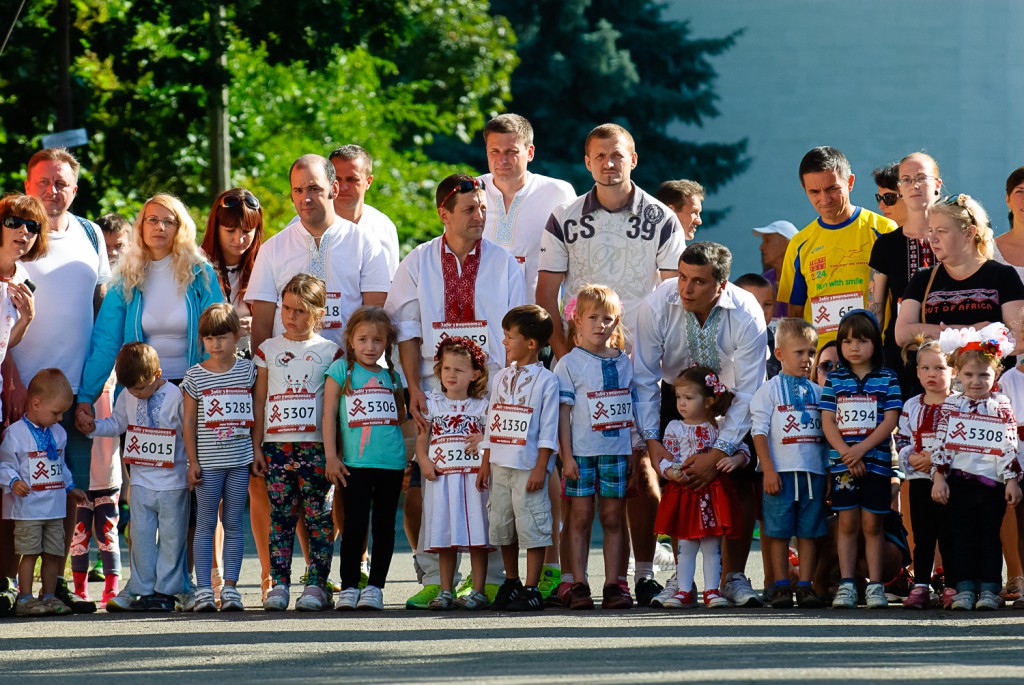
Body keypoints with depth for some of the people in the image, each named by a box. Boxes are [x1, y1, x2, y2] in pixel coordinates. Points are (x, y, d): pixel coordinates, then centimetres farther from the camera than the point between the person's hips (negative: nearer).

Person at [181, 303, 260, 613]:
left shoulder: (248, 370, 5)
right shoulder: (195, 376, 1)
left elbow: (255, 415, 11)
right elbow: (188, 422, 2)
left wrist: (257, 453, 6)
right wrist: (192, 462, -3)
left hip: (240, 460, 1)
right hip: (208, 462, -1)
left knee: (234, 523, 4)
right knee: (205, 524, 0)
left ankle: (230, 587, 7)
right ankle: (204, 589, 1)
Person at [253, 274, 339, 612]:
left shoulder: (329, 351, 5)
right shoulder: (269, 349, 11)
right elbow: (259, 400, 13)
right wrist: (256, 444, 7)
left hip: (316, 445, -2)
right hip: (276, 445, 2)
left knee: (318, 516, -3)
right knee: (280, 515, 1)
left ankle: (316, 585, -1)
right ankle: (279, 585, 3)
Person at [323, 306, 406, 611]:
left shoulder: (391, 376, 12)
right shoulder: (341, 371, 2)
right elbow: (329, 414, -1)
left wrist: (382, 431, 9)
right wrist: (331, 457, -7)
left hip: (392, 461, 3)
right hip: (355, 463, -3)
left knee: (384, 526, 4)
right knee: (355, 525, -6)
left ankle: (375, 587, 11)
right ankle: (348, 587, 3)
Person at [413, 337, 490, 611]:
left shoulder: (481, 405, 6)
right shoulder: (431, 403, 9)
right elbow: (422, 437, 8)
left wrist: (484, 440, -14)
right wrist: (424, 461, -9)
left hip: (473, 477, -1)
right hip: (441, 477, 1)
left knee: (476, 537, -3)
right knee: (444, 538, 4)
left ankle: (478, 591, 2)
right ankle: (445, 591, 10)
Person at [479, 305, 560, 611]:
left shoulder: (546, 380, -6)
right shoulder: (502, 378, 12)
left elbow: (548, 430, -8)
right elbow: (492, 424, 16)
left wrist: (541, 468, -14)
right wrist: (485, 464, 12)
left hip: (528, 467, -6)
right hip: (500, 465, 6)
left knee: (531, 525, -5)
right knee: (502, 525, 11)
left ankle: (532, 589, -2)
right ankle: (511, 582, 25)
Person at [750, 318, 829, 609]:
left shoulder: (817, 392, 12)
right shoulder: (769, 390, 0)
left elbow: (825, 433, 16)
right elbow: (759, 432, -4)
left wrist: (828, 473, 10)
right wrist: (768, 471, -12)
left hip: (813, 472, 4)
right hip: (781, 473, -4)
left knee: (809, 531, 3)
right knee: (778, 532, -1)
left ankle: (805, 586, 7)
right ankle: (781, 587, 4)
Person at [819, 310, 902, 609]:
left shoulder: (887, 379, 4)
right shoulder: (835, 380, 8)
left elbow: (890, 421, -3)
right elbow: (828, 421, 2)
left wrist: (862, 448, -14)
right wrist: (846, 453, -12)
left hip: (876, 460, -1)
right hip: (842, 462, 1)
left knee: (871, 524, 1)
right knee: (847, 523, 2)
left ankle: (875, 585, 4)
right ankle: (846, 585, 4)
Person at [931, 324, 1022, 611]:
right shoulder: (950, 406, 6)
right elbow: (941, 444, 4)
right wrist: (939, 477, -3)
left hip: (993, 482, -1)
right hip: (959, 480, 1)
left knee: (990, 536, 2)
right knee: (962, 536, 3)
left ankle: (989, 589, 5)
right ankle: (965, 589, 5)